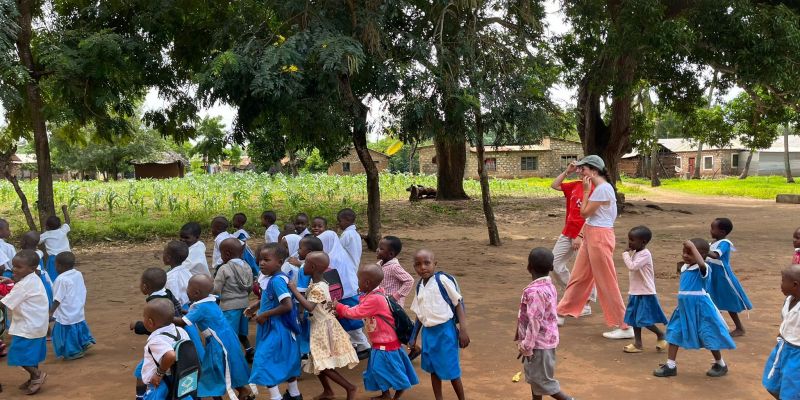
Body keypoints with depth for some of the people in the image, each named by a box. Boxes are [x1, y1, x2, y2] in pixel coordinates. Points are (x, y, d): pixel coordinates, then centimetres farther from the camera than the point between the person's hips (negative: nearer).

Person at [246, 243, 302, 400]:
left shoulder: (277, 280, -24)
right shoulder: (268, 278, 5)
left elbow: (287, 305, -29)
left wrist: (265, 315, -22)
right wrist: (255, 307, 9)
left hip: (276, 329, -10)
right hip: (273, 327, 10)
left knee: (264, 361, -6)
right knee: (286, 360, 20)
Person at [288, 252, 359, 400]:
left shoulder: (318, 288, -24)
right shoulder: (318, 284, 4)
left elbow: (309, 307, -37)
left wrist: (294, 290, -32)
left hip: (323, 328, -9)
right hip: (319, 327, 9)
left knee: (323, 366, -4)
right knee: (318, 363, 17)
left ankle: (349, 388, 5)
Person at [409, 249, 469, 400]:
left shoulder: (443, 280, -14)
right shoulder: (420, 286, 6)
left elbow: (458, 304, -11)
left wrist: (463, 330, -15)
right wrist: (414, 336, 18)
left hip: (445, 330, -6)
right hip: (428, 331, 6)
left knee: (451, 369, 2)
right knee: (433, 369, 16)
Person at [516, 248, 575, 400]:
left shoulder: (535, 291, -26)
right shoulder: (549, 286, 4)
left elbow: (534, 321, -26)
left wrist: (527, 346, -18)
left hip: (539, 343, -9)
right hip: (545, 340, 9)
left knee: (541, 380, 3)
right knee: (535, 376, 20)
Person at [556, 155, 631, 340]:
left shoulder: (603, 188, -19)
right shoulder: (599, 188, 12)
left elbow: (584, 213, -14)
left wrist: (586, 191, -8)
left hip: (600, 237, -10)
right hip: (590, 236, 10)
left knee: (606, 283, -4)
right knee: (578, 276, 18)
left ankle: (625, 327, 4)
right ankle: (562, 312, 30)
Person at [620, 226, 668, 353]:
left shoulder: (645, 254, -18)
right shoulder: (635, 253, 9)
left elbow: (632, 266, -29)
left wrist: (626, 253, -21)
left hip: (645, 294, -9)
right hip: (635, 293, 9)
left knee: (644, 320, -5)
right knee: (634, 319, 11)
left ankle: (661, 335, 18)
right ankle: (637, 344, 19)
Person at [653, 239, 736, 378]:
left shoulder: (702, 269, -17)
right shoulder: (684, 268, 7)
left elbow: (701, 263, -43)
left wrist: (692, 246, -39)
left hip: (700, 308, -8)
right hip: (684, 308, 8)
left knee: (708, 336, 6)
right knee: (674, 333, 5)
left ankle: (721, 365, 28)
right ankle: (670, 366, 11)